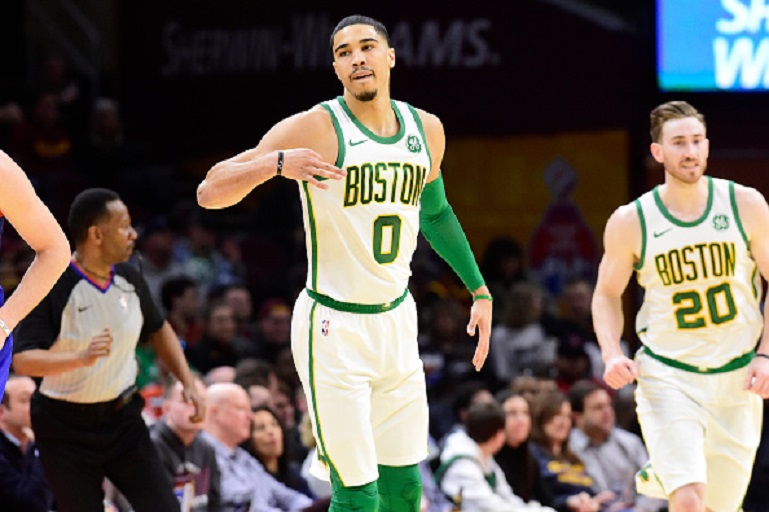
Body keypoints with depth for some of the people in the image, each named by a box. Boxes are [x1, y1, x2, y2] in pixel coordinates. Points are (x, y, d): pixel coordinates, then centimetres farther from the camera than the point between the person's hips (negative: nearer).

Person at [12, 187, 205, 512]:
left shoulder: (130, 280, 1)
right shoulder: (51, 288, -17)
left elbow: (158, 330, 20)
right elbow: (22, 361, -25)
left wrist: (187, 383, 9)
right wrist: (81, 357, -40)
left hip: (122, 420, 5)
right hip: (65, 430, -5)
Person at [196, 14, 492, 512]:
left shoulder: (426, 130, 5)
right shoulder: (317, 128, -13)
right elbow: (210, 192, -18)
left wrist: (480, 289, 24)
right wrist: (278, 163, -34)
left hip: (396, 321, 6)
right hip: (334, 326, -6)